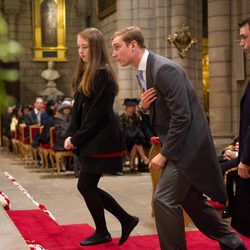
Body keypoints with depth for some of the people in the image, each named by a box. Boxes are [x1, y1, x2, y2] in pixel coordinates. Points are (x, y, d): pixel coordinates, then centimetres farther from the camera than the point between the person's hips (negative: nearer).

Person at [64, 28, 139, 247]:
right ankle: (126, 220, 21)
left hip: (101, 140, -9)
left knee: (86, 186, -2)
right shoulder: (86, 72, 14)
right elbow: (78, 108, 13)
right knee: (88, 187, 10)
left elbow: (97, 113, -17)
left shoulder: (103, 74, -13)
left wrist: (76, 139, -12)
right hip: (91, 140, 9)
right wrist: (71, 135, 1)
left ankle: (102, 232, 17)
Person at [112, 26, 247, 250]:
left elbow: (182, 116, -24)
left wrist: (164, 154, -19)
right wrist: (144, 106, -5)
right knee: (191, 199, 16)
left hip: (187, 144, -10)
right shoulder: (143, 73, 9)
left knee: (164, 199, -10)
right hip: (179, 144, 10)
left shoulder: (164, 69, -21)